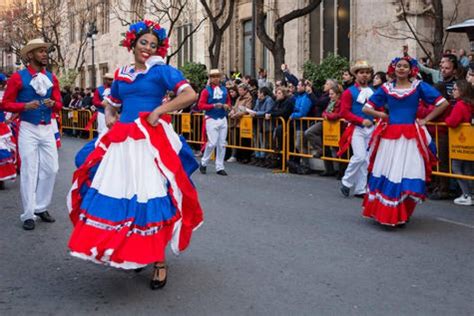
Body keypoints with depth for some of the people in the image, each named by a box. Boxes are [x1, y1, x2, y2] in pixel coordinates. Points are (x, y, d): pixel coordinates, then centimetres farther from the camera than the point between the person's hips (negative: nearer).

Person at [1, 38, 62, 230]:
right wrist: (26, 106, -20)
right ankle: (29, 214, 7)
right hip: (28, 129, -5)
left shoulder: (52, 78, 9)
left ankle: (41, 207, 21)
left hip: (47, 129, 5)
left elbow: (59, 105, 11)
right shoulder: (18, 77, -4)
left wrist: (53, 104, -11)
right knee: (29, 171, -2)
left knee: (51, 169, 5)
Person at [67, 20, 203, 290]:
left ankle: (159, 261, 7)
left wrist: (159, 111, -16)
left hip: (151, 141, -6)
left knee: (150, 197, -5)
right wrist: (110, 116, 5)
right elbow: (111, 104, 28)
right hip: (121, 141, 6)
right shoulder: (121, 75, 14)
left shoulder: (162, 71, -2)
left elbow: (191, 95, -14)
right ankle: (128, 253, 23)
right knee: (119, 194, 6)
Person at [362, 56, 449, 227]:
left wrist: (425, 120, -2)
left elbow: (443, 103, 0)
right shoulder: (386, 88, 7)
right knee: (386, 174, 3)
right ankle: (384, 212, 16)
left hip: (411, 137, -2)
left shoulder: (418, 86, 2)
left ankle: (402, 214, 8)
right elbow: (366, 108, 12)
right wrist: (381, 115, 0)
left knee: (407, 174, -4)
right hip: (389, 136, 2)